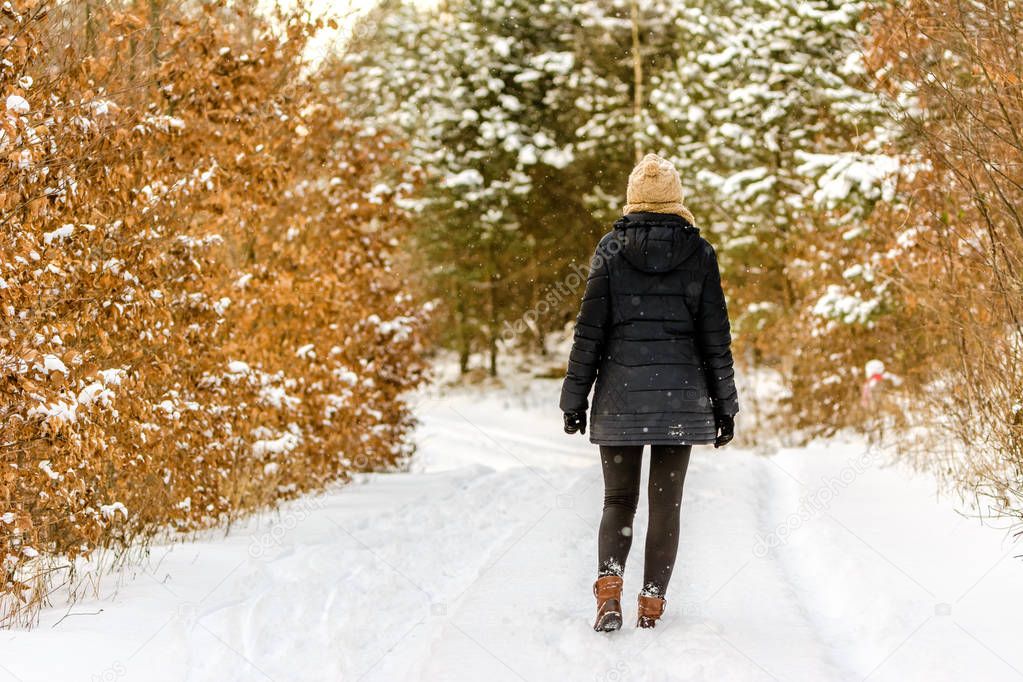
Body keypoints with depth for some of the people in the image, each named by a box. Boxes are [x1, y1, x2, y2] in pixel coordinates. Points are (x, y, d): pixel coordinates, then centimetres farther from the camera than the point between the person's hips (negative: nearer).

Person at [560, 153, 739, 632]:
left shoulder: (611, 250, -1)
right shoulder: (699, 254, 1)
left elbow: (589, 331, -1)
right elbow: (715, 338, 2)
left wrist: (575, 397, 5)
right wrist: (724, 405, 9)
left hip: (620, 396, 0)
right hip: (681, 397, 0)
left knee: (618, 498, 9)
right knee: (666, 502, 8)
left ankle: (609, 588, -12)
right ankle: (652, 604, 8)